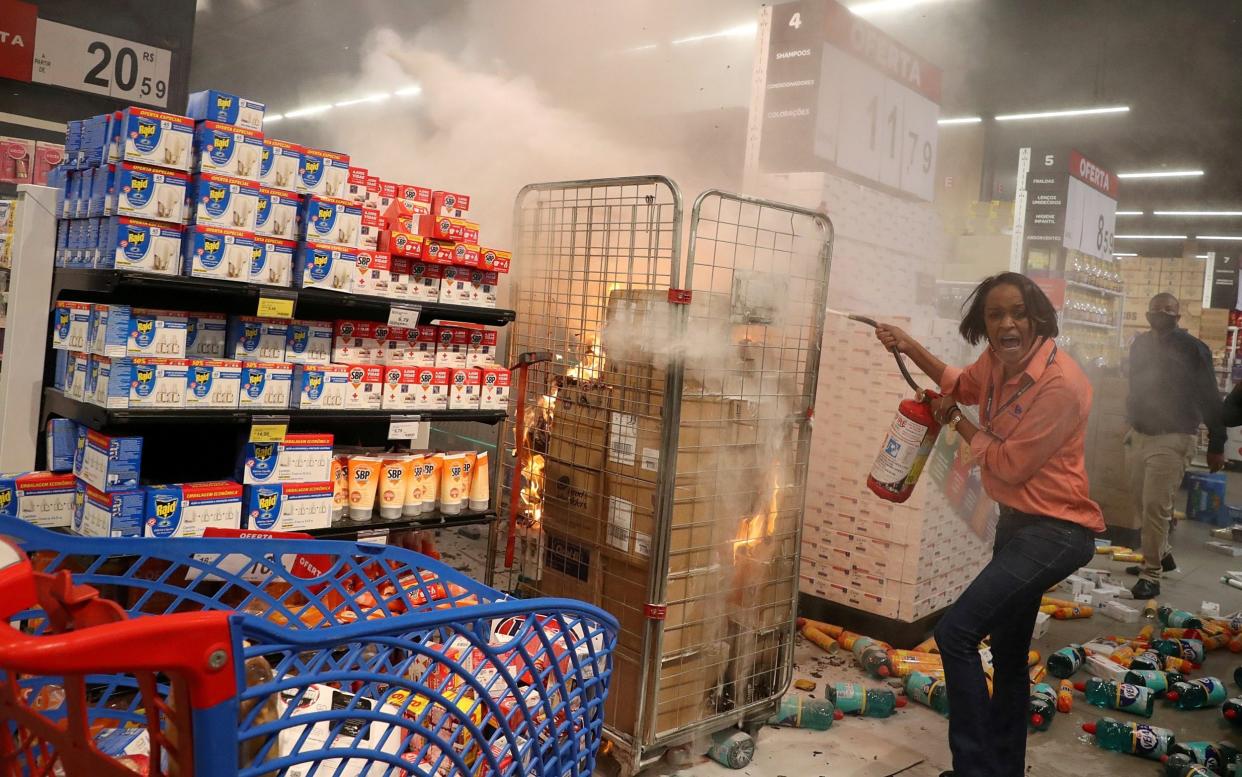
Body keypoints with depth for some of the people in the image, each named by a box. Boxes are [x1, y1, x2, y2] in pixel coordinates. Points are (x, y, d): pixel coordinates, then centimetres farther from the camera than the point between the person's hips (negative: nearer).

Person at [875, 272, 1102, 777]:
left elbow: (1008, 465, -22)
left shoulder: (1060, 384, -25)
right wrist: (910, 348, 9)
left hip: (1056, 530, -9)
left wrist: (957, 423, -8)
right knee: (1008, 653, 21)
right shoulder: (998, 363, -1)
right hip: (1016, 522, 9)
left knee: (956, 631, -19)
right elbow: (962, 384, 23)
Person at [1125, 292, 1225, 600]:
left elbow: (1210, 399, -8)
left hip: (1173, 439, -6)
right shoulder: (1140, 344, 7)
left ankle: (1151, 573, -3)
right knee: (1142, 502, 14)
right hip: (1138, 435, 6)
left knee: (1155, 506, -11)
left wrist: (1216, 445, -8)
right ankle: (1162, 554, 34)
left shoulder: (1192, 348, -10)